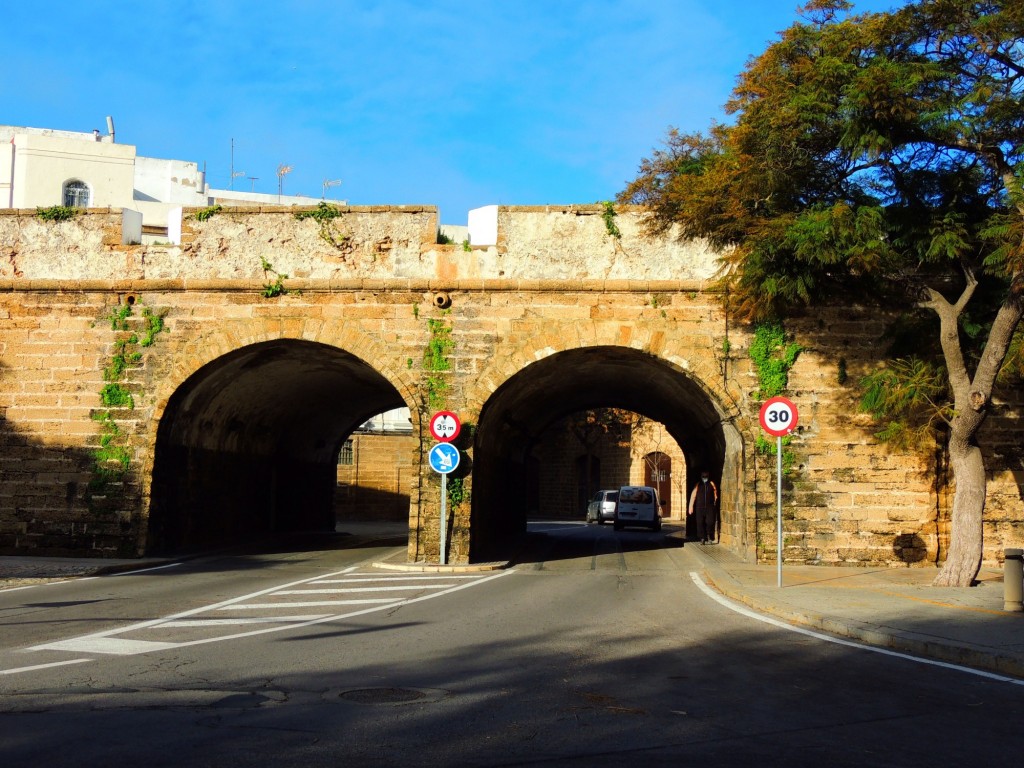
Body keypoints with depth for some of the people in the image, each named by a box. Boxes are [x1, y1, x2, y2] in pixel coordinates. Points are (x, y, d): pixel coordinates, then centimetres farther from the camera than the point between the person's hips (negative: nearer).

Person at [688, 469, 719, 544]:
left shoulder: (712, 484, 7)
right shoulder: (698, 485, 7)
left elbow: (715, 495, 12)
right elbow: (693, 496, 6)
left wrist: (715, 503, 7)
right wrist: (691, 507, 2)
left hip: (710, 507, -1)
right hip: (700, 507, 1)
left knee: (710, 522, -10)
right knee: (700, 523, 0)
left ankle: (709, 535, 15)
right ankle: (702, 538, 10)